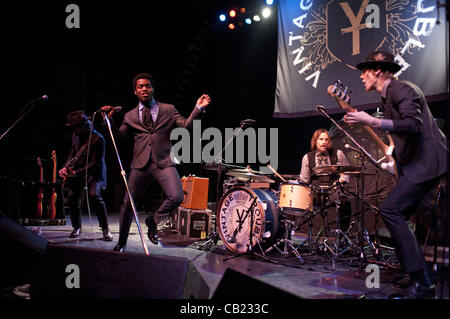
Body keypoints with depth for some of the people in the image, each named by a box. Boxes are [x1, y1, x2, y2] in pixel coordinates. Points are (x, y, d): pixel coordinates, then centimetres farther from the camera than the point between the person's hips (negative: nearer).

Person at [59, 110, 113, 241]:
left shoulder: (98, 139, -18)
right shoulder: (75, 135, 3)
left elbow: (95, 163, -19)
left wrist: (77, 172, -25)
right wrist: (66, 167, 1)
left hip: (94, 172, -6)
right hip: (76, 170, 6)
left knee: (94, 195, -24)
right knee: (72, 196, -4)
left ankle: (105, 229, -13)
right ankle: (77, 227, 17)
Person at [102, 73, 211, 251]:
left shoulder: (168, 110, 12)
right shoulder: (130, 116, 16)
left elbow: (186, 125, 2)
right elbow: (119, 136, 10)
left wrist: (198, 108, -11)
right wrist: (110, 119, -2)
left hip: (164, 163, -1)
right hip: (140, 164, 1)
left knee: (176, 197, -20)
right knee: (128, 204, 4)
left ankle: (154, 220, 9)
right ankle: (121, 243, 24)